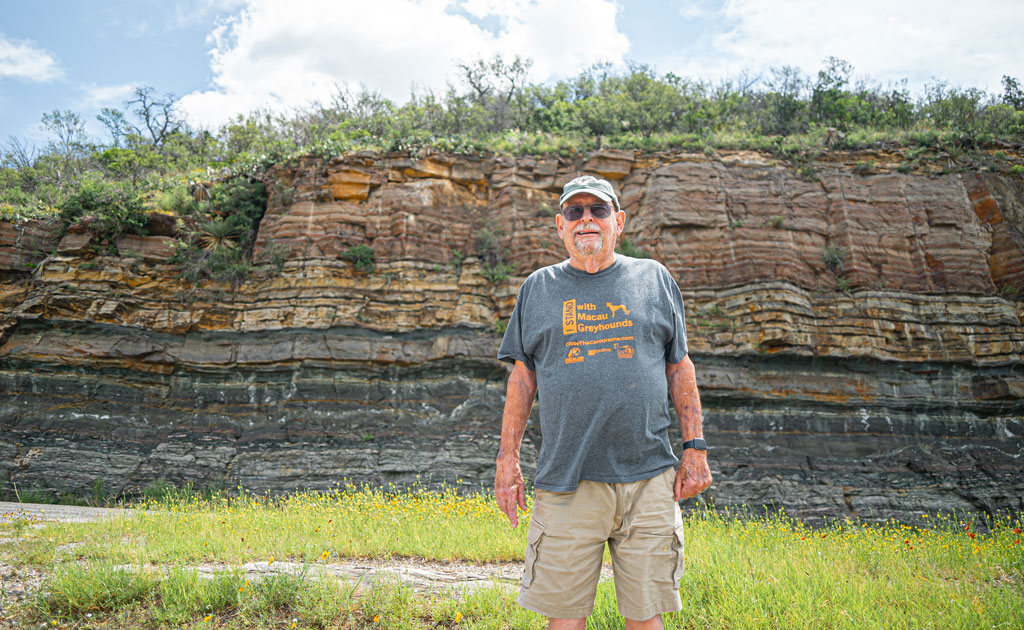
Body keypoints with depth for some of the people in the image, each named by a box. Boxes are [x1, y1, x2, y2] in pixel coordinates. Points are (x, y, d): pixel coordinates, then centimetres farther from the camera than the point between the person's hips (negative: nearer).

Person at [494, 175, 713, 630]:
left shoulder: (654, 278, 10)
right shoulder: (538, 287, 10)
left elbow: (680, 369, 11)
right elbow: (522, 376, 10)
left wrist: (695, 448, 5)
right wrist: (507, 459, 6)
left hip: (649, 478, 1)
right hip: (565, 482, 0)